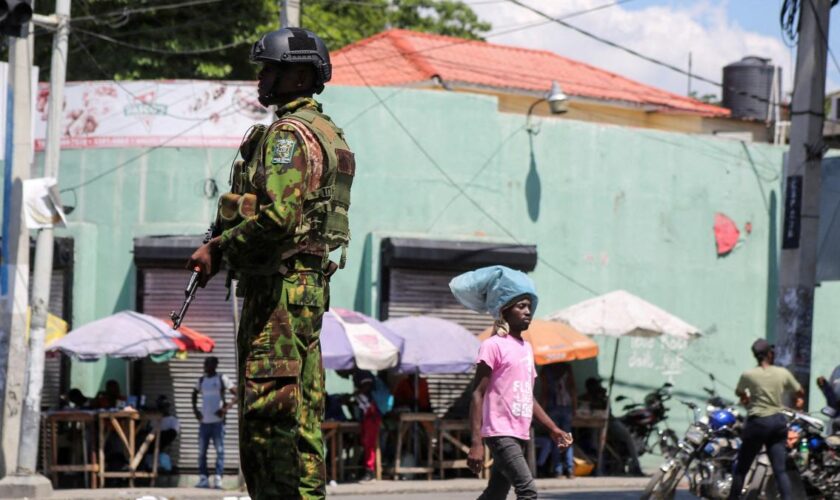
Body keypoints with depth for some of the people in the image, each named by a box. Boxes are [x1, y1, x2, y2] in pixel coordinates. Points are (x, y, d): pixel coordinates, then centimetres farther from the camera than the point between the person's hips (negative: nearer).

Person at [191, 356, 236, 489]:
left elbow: (236, 394, -5)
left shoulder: (222, 379, -2)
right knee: (202, 452, 5)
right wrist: (195, 409, 15)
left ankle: (218, 478, -9)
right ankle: (203, 478, 9)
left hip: (218, 421, -6)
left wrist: (226, 407, -16)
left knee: (219, 451, -7)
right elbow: (195, 394, 30)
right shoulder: (201, 380, 13)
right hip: (204, 421, 6)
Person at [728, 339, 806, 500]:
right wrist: (799, 400, 37)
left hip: (757, 423, -3)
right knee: (780, 470, 1)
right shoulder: (783, 374, -1)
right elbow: (800, 392, 13)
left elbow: (738, 392, 13)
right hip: (778, 422, 3)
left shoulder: (748, 375, -8)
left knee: (741, 469, 8)